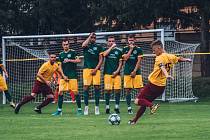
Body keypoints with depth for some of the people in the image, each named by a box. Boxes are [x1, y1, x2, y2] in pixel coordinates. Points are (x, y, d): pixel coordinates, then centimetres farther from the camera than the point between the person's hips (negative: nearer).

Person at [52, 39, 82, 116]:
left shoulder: (72, 52, 0)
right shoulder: (61, 54, 13)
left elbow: (78, 60, -11)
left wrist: (69, 60, -17)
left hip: (72, 76, -4)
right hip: (64, 76, 4)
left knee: (75, 92, -5)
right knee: (60, 92, -2)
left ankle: (79, 109, 5)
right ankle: (59, 110, 5)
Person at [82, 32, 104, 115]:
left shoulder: (99, 47, 13)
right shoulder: (86, 46, 11)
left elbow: (101, 60, 7)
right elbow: (83, 45, -15)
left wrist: (96, 69, -5)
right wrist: (90, 36, -5)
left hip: (96, 69, 0)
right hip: (87, 69, 0)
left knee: (97, 87, -4)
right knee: (86, 87, -4)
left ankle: (97, 107, 1)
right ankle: (86, 107, 0)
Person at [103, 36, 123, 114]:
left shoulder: (119, 51, 11)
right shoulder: (105, 49, 9)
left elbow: (120, 62, 9)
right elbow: (104, 54, -15)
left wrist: (117, 71, -3)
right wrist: (111, 47, -13)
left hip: (116, 73, 1)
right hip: (107, 73, -1)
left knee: (117, 89, -5)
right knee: (107, 90, -4)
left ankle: (117, 107, 2)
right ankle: (107, 107, 2)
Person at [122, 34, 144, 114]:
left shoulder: (138, 49, 3)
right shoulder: (125, 49, 10)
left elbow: (139, 61, -3)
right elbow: (125, 58, -5)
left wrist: (135, 71, -11)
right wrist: (131, 49, -7)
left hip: (136, 72, -2)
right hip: (127, 72, 2)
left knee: (140, 89, -9)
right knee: (127, 90, 0)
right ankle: (129, 108, 5)